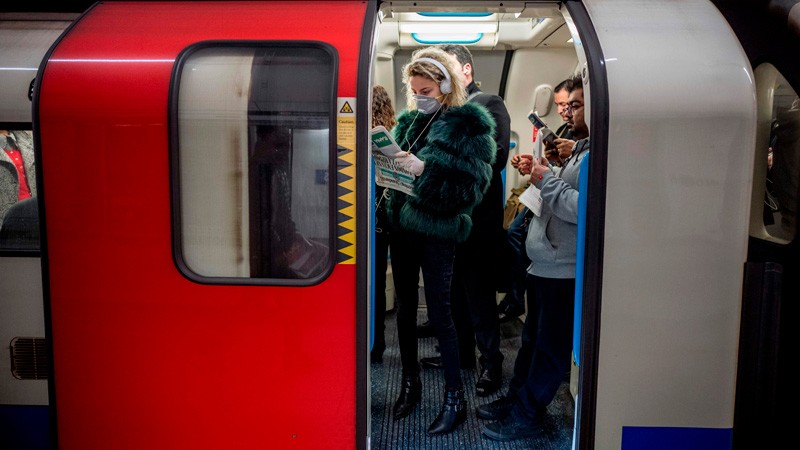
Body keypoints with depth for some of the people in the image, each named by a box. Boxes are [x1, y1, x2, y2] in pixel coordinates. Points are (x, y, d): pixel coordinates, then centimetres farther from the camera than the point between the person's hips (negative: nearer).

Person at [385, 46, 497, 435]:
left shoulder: (469, 125, -7)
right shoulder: (408, 120, 10)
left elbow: (472, 185, -15)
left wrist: (424, 170, -24)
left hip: (438, 231, -6)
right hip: (402, 224, 6)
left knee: (438, 311, 0)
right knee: (405, 307, 13)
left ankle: (455, 397, 16)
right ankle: (410, 383, 30)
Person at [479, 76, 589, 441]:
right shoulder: (580, 150, 16)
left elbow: (583, 208, -28)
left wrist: (547, 181, -18)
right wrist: (541, 175, 5)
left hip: (564, 271, -10)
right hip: (545, 264, 10)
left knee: (550, 346, 7)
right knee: (532, 339, 21)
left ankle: (526, 415, 20)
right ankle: (515, 398, 35)